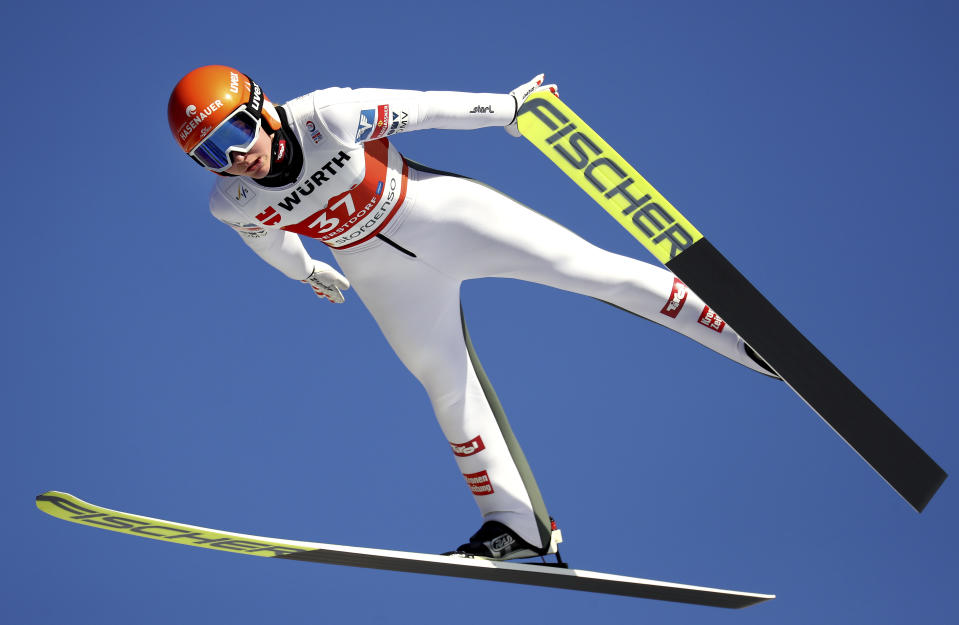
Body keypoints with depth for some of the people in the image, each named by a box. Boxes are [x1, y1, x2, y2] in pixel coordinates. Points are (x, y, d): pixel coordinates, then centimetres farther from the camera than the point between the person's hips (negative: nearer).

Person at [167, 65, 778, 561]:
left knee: (593, 269, -6)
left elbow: (423, 108, -16)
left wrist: (508, 108, -4)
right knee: (450, 390, 5)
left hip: (445, 213, -3)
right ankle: (519, 524, 15)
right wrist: (306, 271, 28)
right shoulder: (233, 203, -14)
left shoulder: (328, 115, -28)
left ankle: (748, 336, 2)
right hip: (387, 276, 3)